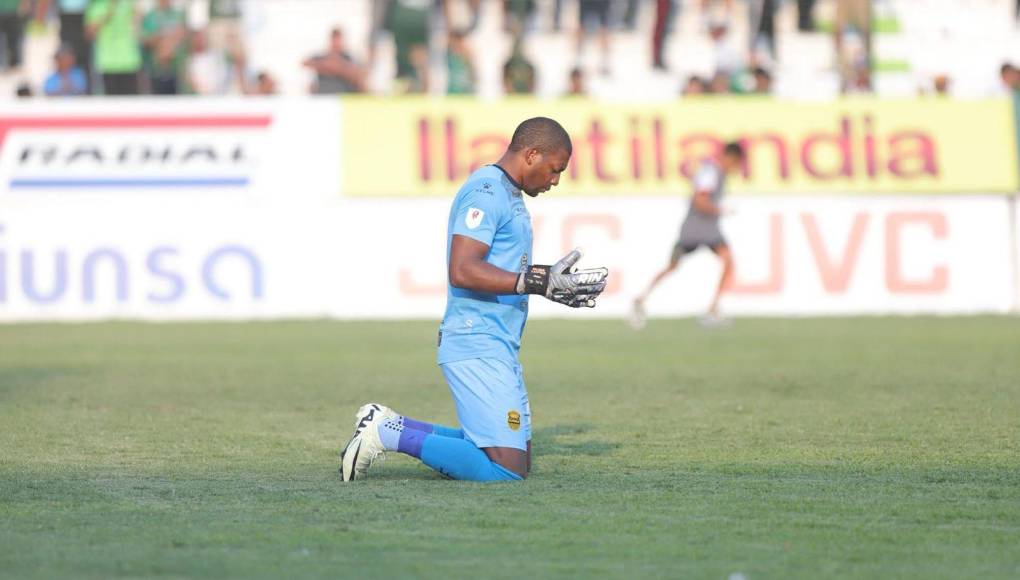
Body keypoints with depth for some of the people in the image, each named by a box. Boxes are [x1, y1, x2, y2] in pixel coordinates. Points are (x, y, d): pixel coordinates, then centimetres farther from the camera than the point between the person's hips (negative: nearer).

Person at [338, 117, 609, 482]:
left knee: (519, 464, 14)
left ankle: (391, 427, 16)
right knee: (507, 470, -16)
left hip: (499, 349, 11)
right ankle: (391, 434, -7)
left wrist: (549, 281, 15)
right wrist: (537, 282, -23)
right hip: (477, 347, -11)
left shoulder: (509, 195, 20)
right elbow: (463, 271, -23)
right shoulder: (486, 192, -12)